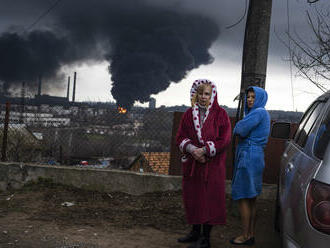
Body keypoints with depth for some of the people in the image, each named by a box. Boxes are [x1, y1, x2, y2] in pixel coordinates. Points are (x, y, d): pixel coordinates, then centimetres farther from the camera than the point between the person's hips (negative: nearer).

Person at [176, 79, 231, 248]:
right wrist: (191, 149, -14)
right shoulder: (189, 114, 9)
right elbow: (180, 137, 6)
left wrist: (204, 150, -17)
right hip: (191, 163, 4)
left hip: (212, 164, -4)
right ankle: (195, 232, 26)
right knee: (192, 197, 10)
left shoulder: (220, 114, -2)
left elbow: (224, 140, -8)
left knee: (209, 199, -1)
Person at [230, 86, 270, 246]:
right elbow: (240, 132, 21)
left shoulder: (259, 112, -12)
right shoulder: (257, 113, 19)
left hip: (249, 156, -10)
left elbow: (240, 130, -17)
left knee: (243, 197, -4)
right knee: (251, 199, 12)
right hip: (253, 156, 10)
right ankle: (251, 234, 19)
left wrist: (238, 128, 3)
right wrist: (241, 129, 1)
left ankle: (245, 236, 1)